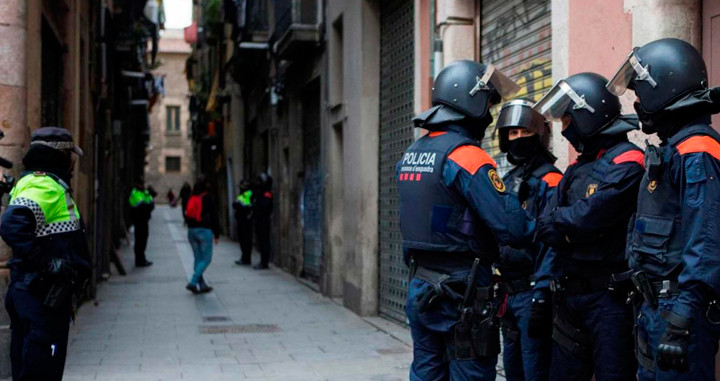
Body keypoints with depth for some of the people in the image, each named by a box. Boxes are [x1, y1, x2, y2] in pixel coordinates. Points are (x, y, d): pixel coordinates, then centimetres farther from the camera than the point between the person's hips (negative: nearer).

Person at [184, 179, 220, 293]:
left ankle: (202, 285, 13)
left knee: (198, 259, 12)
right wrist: (217, 234, 0)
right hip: (205, 230, -6)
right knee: (206, 259, -2)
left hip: (191, 231, 6)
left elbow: (187, 215, 14)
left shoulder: (191, 199, 11)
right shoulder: (209, 198, -4)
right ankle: (193, 282, -16)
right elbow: (214, 216, -5)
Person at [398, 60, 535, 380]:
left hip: (420, 289, 8)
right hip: (462, 295, -8)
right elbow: (512, 227, -20)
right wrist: (544, 224, -2)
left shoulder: (410, 155, 10)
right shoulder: (466, 156, -17)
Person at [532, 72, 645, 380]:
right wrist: (575, 228, -12)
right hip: (569, 296, 8)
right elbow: (545, 228, 7)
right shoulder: (578, 169, 15)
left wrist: (559, 220, -2)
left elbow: (587, 218, -21)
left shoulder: (626, 163, -12)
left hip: (610, 298, -8)